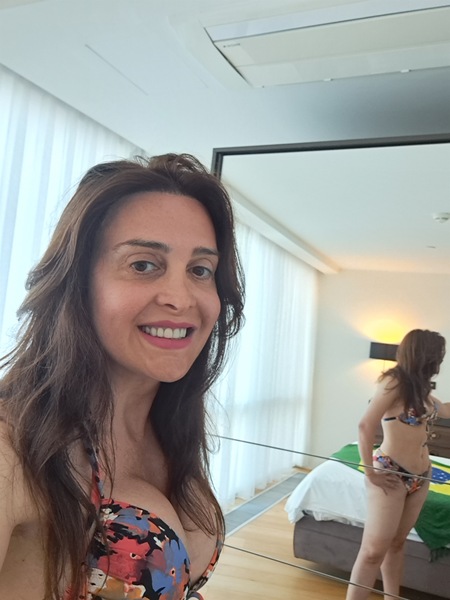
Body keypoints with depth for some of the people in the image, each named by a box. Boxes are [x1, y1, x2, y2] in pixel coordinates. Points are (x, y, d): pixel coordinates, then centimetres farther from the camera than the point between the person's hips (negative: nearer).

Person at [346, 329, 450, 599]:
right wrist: (371, 471, -16)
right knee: (374, 551, -5)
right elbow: (366, 426, -20)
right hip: (391, 475, -7)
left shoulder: (421, 388, 9)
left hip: (420, 477, 7)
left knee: (397, 543, 18)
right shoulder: (394, 381, -14)